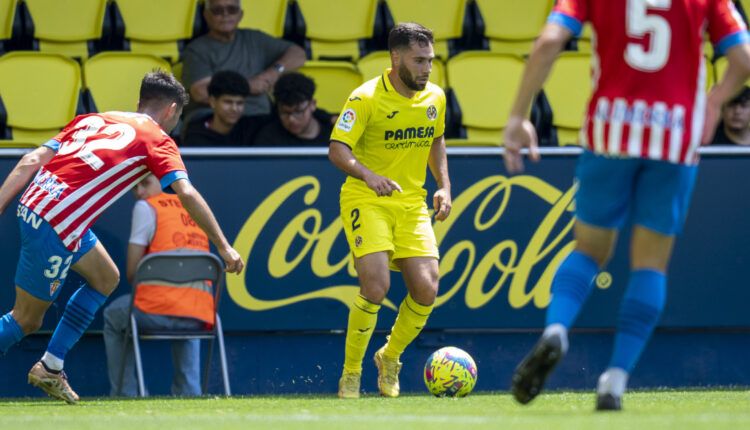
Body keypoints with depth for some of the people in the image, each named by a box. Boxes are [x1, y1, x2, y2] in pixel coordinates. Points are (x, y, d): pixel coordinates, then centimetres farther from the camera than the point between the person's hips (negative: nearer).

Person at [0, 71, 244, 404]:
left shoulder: (93, 120, 20)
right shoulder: (157, 140, 2)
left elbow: (31, 162, 12)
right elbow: (187, 193, -11)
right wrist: (223, 247, -9)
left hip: (31, 205, 8)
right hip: (55, 227, -8)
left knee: (106, 278, 23)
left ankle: (50, 368, 23)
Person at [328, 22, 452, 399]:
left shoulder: (434, 98, 4)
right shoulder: (366, 98, -15)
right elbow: (337, 149, -20)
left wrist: (444, 185, 8)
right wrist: (368, 175, -38)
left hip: (412, 204, 5)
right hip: (367, 202, -5)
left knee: (426, 290, -7)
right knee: (376, 286, -21)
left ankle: (390, 358, 21)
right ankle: (350, 373, -2)